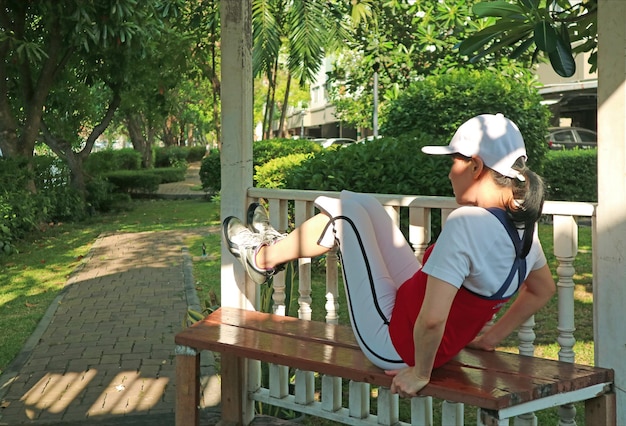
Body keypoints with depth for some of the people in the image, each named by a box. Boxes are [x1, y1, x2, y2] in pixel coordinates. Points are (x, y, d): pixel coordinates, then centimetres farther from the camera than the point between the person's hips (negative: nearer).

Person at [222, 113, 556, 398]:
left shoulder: (467, 223, -32)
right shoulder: (523, 223, -6)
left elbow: (431, 319, -39)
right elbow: (543, 290, 11)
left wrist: (419, 373, -21)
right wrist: (490, 337, 14)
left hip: (394, 343, -8)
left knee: (350, 210, 2)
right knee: (362, 206, 13)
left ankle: (262, 257, 25)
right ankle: (280, 245, 37)